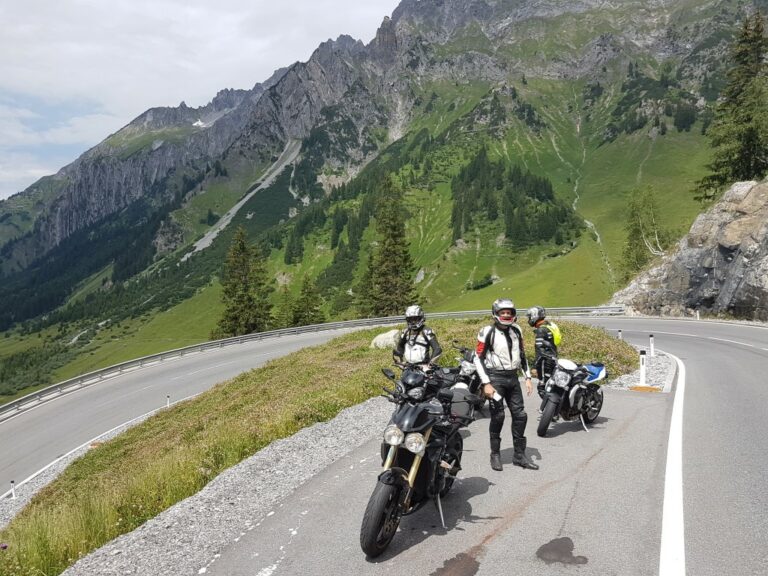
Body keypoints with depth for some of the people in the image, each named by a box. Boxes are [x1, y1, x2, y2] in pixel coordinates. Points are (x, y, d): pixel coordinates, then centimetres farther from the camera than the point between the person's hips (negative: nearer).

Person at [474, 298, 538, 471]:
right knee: (498, 417, -3)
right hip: (495, 378, -5)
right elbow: (478, 359, -9)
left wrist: (528, 377, 12)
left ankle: (519, 455, 17)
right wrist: (486, 383, -13)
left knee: (520, 415, 5)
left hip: (512, 378, 6)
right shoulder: (488, 332, -8)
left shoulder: (516, 330, 10)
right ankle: (495, 455, 12)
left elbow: (522, 355, 19)